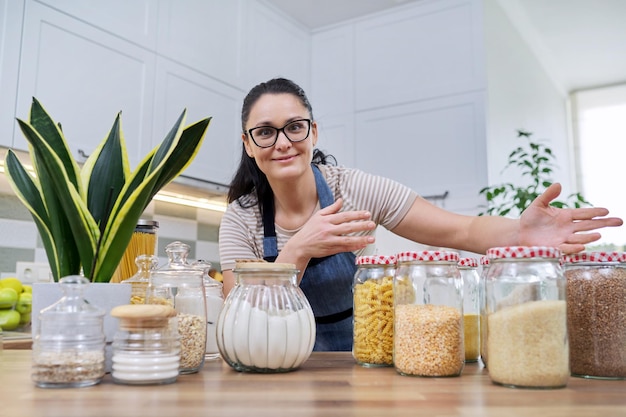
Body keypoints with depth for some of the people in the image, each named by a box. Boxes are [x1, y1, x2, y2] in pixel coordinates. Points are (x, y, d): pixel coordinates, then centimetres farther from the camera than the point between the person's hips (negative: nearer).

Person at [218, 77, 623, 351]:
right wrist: (298, 251, -32)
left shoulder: (357, 189, -13)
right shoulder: (240, 221, -11)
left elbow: (461, 231, -16)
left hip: (364, 351, -1)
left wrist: (519, 233, -37)